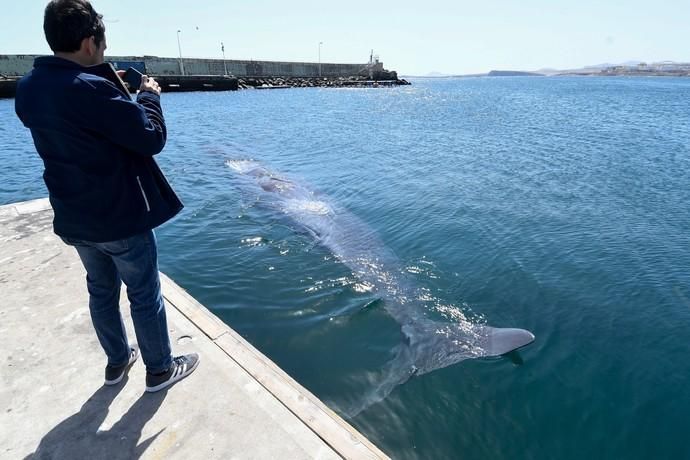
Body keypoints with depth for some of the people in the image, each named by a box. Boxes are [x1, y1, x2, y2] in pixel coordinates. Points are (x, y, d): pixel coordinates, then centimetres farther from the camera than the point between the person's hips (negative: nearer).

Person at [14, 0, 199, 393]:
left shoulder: (28, 88, 3)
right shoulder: (91, 89, -23)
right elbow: (153, 138, -20)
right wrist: (149, 95, -4)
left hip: (74, 219, 8)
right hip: (120, 218, -8)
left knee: (102, 290, 22)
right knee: (145, 295, 8)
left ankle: (118, 361, 40)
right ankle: (160, 369, 25)